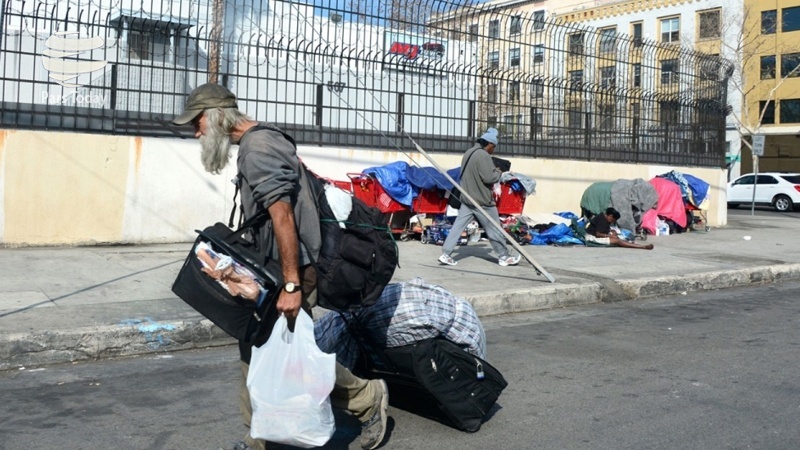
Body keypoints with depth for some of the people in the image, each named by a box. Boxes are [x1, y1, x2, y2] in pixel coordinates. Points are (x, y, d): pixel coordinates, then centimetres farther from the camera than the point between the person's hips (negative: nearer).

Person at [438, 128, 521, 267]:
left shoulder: (468, 153, 12)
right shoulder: (483, 155, -17)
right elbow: (489, 177, -23)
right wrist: (498, 172, -2)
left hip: (467, 199, 8)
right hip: (482, 201, -8)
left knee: (457, 226, 4)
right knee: (494, 229, 4)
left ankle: (445, 254, -1)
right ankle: (504, 257, 15)